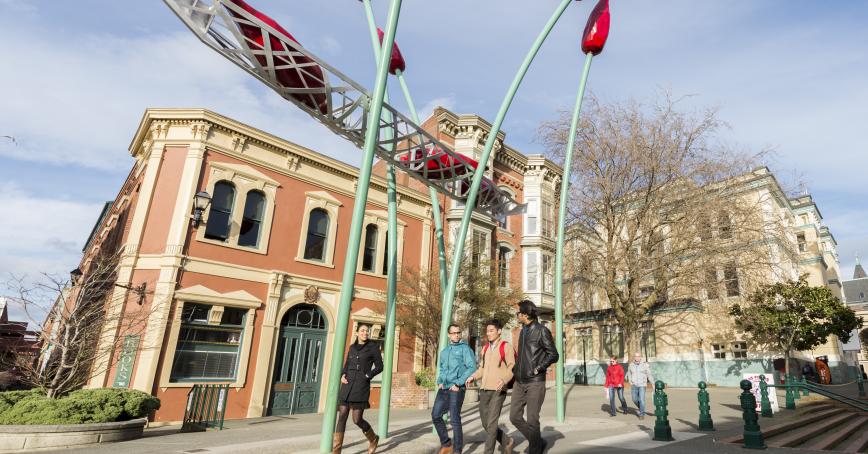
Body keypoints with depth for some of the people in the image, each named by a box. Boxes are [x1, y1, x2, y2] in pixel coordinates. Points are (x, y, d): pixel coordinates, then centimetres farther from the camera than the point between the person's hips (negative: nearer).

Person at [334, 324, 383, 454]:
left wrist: (367, 377, -11)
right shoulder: (352, 347, 14)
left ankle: (373, 438, 25)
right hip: (347, 386, 5)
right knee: (342, 417, -2)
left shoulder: (373, 347, 0)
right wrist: (342, 375, 1)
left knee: (357, 419, -3)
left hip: (361, 386, -4)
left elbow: (379, 367, 1)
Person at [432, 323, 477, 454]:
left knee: (454, 419, -6)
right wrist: (439, 382, 9)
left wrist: (458, 383, -15)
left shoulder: (465, 348, -2)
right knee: (435, 415, 5)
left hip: (456, 389, -6)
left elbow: (472, 368, -12)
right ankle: (446, 443, 21)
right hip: (444, 388, 7)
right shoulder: (444, 351, 17)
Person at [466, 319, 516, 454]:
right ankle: (507, 442, 30)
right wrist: (473, 377, 4)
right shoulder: (485, 348, 14)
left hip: (498, 390, -7)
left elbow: (512, 367, -11)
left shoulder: (506, 346, -6)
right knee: (485, 423, 10)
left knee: (491, 423, -9)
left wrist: (504, 380, -27)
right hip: (484, 390, 7)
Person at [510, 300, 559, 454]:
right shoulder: (523, 331, 13)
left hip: (535, 382, -7)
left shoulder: (541, 331, -9)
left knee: (532, 420, -2)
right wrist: (515, 369, 11)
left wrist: (538, 369, -15)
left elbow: (553, 355, -10)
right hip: (519, 382, 7)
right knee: (515, 417, 7)